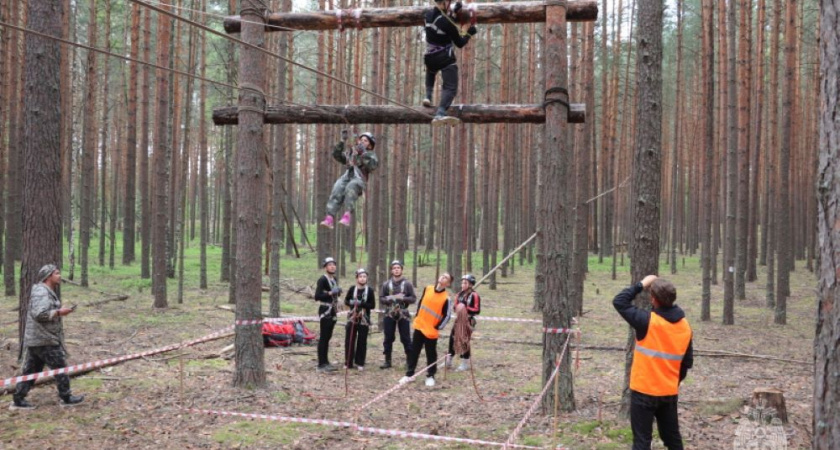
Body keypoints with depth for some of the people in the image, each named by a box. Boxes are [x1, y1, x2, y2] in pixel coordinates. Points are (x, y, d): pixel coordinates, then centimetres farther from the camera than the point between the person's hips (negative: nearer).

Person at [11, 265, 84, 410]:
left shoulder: (47, 292, 17)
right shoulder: (41, 292, -17)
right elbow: (39, 314, -28)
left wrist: (58, 312, 10)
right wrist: (59, 312, -21)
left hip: (35, 340, 10)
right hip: (44, 340, -10)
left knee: (30, 370, 12)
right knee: (60, 367, 1)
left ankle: (18, 400, 14)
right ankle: (66, 398, 11)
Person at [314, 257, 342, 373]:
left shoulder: (335, 279, 15)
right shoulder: (322, 280, -12)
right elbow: (317, 296, -19)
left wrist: (338, 292, 7)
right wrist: (330, 293, -23)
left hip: (333, 311, 8)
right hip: (325, 311, -8)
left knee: (328, 337, 13)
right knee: (323, 337, -6)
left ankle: (325, 362, 20)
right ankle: (321, 364, -4)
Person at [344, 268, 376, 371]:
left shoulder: (370, 290, -4)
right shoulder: (352, 289, 1)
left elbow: (373, 305, -7)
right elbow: (346, 301, 8)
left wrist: (361, 304, -20)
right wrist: (351, 302, -14)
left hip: (364, 319, -1)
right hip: (352, 318, 2)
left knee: (362, 342, 4)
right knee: (349, 340, 3)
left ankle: (360, 363, 13)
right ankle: (348, 362, 14)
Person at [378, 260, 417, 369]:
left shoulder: (407, 284, 0)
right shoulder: (386, 284, 4)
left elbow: (413, 299, -2)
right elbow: (381, 299, 4)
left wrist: (403, 298, -18)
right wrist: (390, 298, -14)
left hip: (403, 315, -2)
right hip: (389, 315, 2)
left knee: (406, 339, 1)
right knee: (388, 338, 6)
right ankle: (387, 361, 15)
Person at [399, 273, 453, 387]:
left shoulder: (446, 298, -13)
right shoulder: (427, 289, 0)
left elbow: (447, 316, -9)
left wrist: (438, 327, -11)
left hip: (431, 331, -5)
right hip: (419, 326, 5)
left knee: (431, 354, 5)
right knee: (414, 351, 11)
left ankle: (430, 376, 20)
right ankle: (409, 374, 22)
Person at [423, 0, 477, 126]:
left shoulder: (429, 14, 1)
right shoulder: (447, 22, -18)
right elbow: (459, 43, -8)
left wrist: (454, 12, 24)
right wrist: (469, 34, 8)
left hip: (430, 59, 7)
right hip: (446, 60, -7)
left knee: (430, 72, 40)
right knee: (451, 88, -12)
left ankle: (428, 96, 22)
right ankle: (440, 113, -34)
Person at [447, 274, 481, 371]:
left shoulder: (474, 295, -14)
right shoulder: (460, 294, 9)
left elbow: (477, 310, -18)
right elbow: (456, 305, 16)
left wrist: (465, 308, -26)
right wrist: (458, 307, -7)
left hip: (468, 321, -7)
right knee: (452, 339, 7)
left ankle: (465, 364, 14)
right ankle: (448, 362, 20)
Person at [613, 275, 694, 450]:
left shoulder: (647, 321, -18)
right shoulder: (685, 326, 1)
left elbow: (619, 302, -10)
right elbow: (687, 362, 8)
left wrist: (641, 285, -4)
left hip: (644, 391, -6)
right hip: (670, 392, 6)